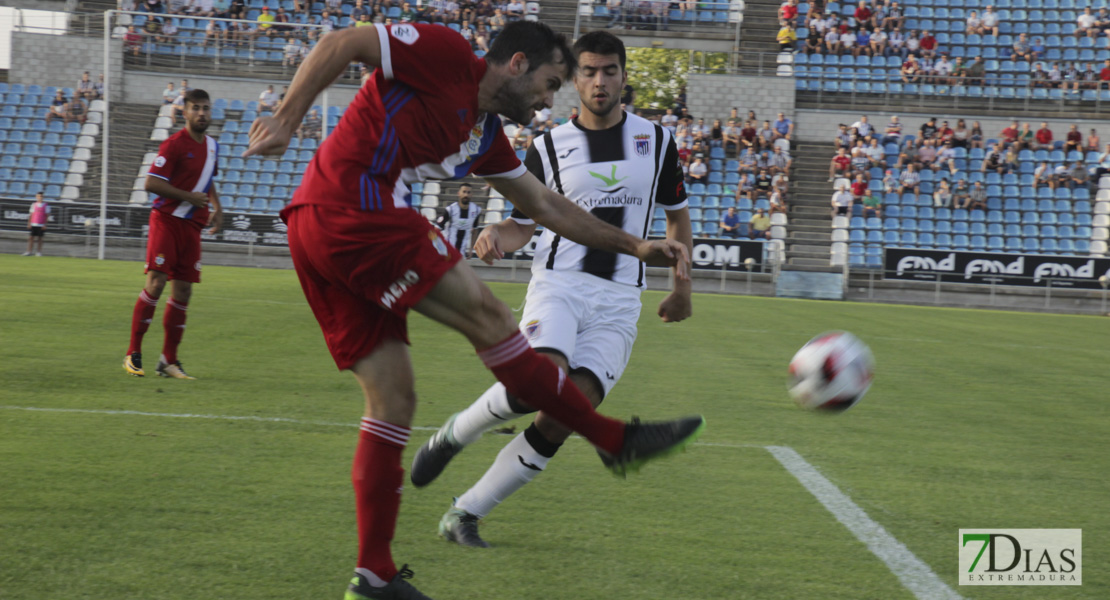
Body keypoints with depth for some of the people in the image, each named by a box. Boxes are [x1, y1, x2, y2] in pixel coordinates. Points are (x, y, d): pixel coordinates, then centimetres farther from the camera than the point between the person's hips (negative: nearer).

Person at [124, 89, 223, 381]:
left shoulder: (212, 145, 13)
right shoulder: (174, 144, -10)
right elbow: (151, 183, -15)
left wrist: (216, 206, 12)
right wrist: (190, 197, -18)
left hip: (192, 226, 7)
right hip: (167, 221, -7)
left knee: (183, 291, 5)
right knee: (156, 283, -13)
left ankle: (169, 360, 11)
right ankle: (133, 354, -6)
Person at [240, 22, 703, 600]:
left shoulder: (486, 137, 22)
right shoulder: (447, 55, -3)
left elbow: (548, 207, 29)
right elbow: (341, 44, -8)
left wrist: (635, 246, 25)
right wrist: (285, 120, -16)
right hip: (353, 212, -10)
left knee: (392, 401, 9)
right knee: (488, 318, -5)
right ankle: (616, 441, 2)